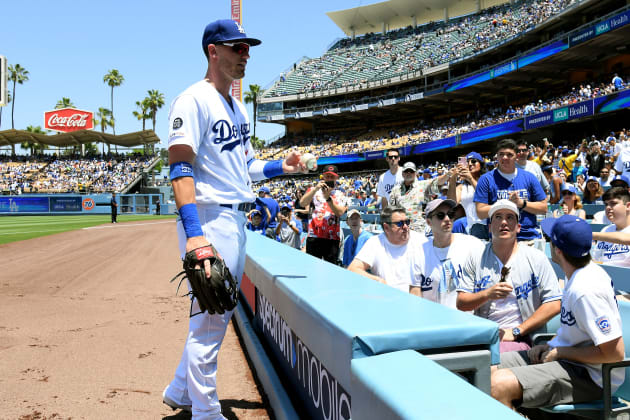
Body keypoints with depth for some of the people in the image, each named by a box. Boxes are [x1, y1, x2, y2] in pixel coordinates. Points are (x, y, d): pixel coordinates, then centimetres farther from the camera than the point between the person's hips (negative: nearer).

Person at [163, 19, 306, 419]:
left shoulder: (238, 107, 18)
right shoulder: (194, 100, -10)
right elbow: (181, 168, -19)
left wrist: (280, 167, 7)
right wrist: (194, 232, -29)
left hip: (238, 218, 10)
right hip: (210, 218, -9)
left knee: (221, 313, 16)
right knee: (209, 317, -2)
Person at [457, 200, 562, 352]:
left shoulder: (537, 258, 4)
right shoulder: (476, 257, 9)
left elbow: (554, 305, -2)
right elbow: (461, 303, 6)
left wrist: (516, 331, -9)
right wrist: (487, 294, -14)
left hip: (520, 339, -2)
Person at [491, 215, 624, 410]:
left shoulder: (585, 291, -26)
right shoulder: (581, 275, 5)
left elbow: (615, 353, -25)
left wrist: (560, 352, -15)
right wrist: (550, 346, 5)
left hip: (588, 376, -9)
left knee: (498, 386, -28)